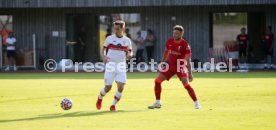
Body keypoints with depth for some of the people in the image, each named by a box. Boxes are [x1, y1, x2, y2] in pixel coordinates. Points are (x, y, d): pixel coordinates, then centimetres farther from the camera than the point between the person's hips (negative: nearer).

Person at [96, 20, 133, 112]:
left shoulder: (127, 40, 5)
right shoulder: (110, 38, 2)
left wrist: (129, 54, -11)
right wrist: (104, 57, -11)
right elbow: (103, 49, 9)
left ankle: (113, 105, 7)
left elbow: (130, 52, 13)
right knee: (108, 87, -5)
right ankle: (100, 98, 28)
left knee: (121, 87, -12)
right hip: (110, 65, -1)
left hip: (121, 66, 1)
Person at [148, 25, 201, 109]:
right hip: (170, 66, 6)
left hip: (180, 67, -5)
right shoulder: (169, 42, -1)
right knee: (157, 80, -2)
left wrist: (190, 73, -27)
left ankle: (196, 103, -12)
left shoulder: (185, 44, -17)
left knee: (186, 83, -23)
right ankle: (157, 103, 11)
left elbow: (188, 60, -20)